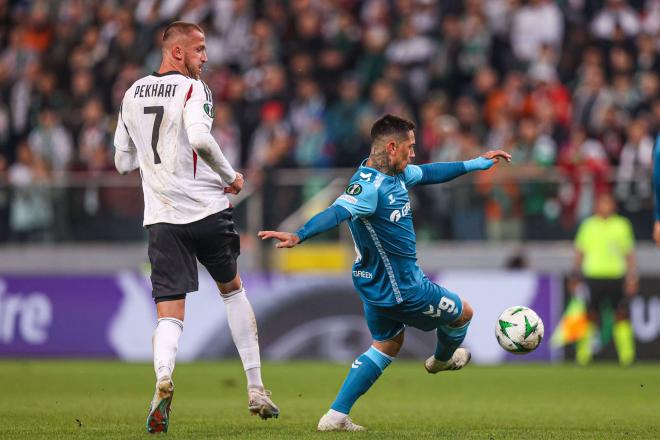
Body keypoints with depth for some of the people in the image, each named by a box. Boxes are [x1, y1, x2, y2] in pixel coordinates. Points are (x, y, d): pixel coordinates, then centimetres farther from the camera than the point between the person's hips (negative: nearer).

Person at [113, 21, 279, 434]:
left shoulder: (132, 95, 11)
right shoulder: (192, 89, -8)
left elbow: (123, 162, 17)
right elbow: (200, 138, -26)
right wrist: (230, 176, -12)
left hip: (163, 218, 3)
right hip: (209, 212, -3)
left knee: (170, 315, -1)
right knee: (233, 290, 21)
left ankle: (163, 378, -32)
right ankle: (256, 388, 21)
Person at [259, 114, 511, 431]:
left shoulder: (396, 173, 1)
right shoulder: (368, 186, -30)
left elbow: (429, 173, 19)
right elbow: (336, 213, -43)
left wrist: (475, 164, 25)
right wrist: (299, 236, -59)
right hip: (400, 287, -10)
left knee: (387, 344, 23)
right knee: (462, 312, 15)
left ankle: (336, 416, 15)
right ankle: (443, 359, 49)